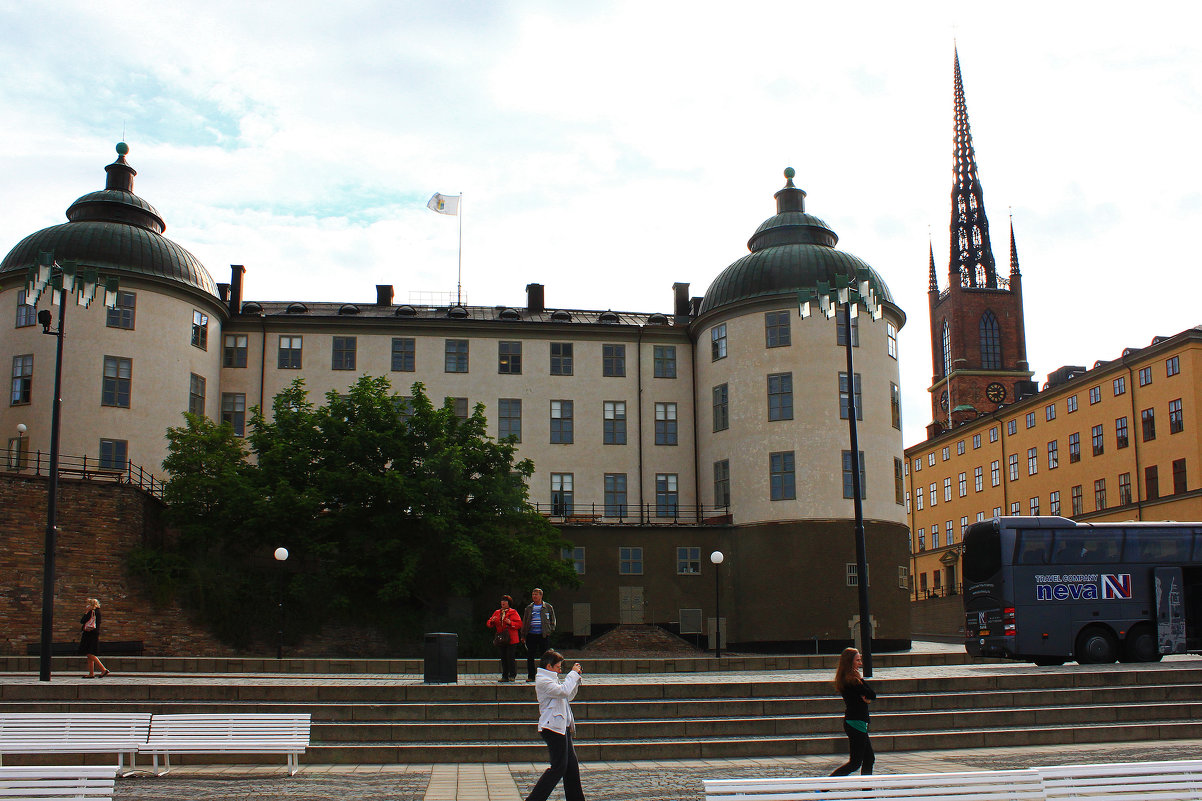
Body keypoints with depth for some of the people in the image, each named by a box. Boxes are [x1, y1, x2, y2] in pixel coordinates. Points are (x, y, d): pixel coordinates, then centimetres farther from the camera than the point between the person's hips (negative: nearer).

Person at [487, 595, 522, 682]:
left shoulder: (513, 612, 4)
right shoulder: (497, 613, 17)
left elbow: (519, 624, -4)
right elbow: (489, 624, 15)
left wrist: (510, 623, -18)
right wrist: (492, 621, -7)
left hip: (511, 639, -4)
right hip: (501, 639, 4)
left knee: (510, 657, -10)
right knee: (503, 658, 4)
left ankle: (512, 675, 1)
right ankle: (505, 676, 8)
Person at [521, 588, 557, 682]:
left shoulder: (548, 607, 6)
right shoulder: (529, 608, 12)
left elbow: (552, 620, 10)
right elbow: (524, 622, 15)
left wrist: (550, 631, -3)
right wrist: (523, 635, 10)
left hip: (544, 635, -2)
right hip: (531, 635, 2)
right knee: (530, 657, 2)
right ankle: (531, 676, 9)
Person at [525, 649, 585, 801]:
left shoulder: (551, 680, 21)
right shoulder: (542, 681, -12)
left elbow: (569, 696, 29)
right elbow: (564, 691, -26)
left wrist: (576, 677, 18)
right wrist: (573, 674, -15)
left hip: (562, 728, 10)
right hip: (553, 728, -10)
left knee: (571, 765, 10)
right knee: (558, 767, -9)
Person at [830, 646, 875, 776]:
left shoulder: (851, 679, 13)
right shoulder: (851, 681, -17)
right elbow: (872, 696, -13)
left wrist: (866, 698, -11)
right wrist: (861, 679, -7)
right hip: (856, 723, -10)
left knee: (869, 759, 14)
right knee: (855, 762, -6)